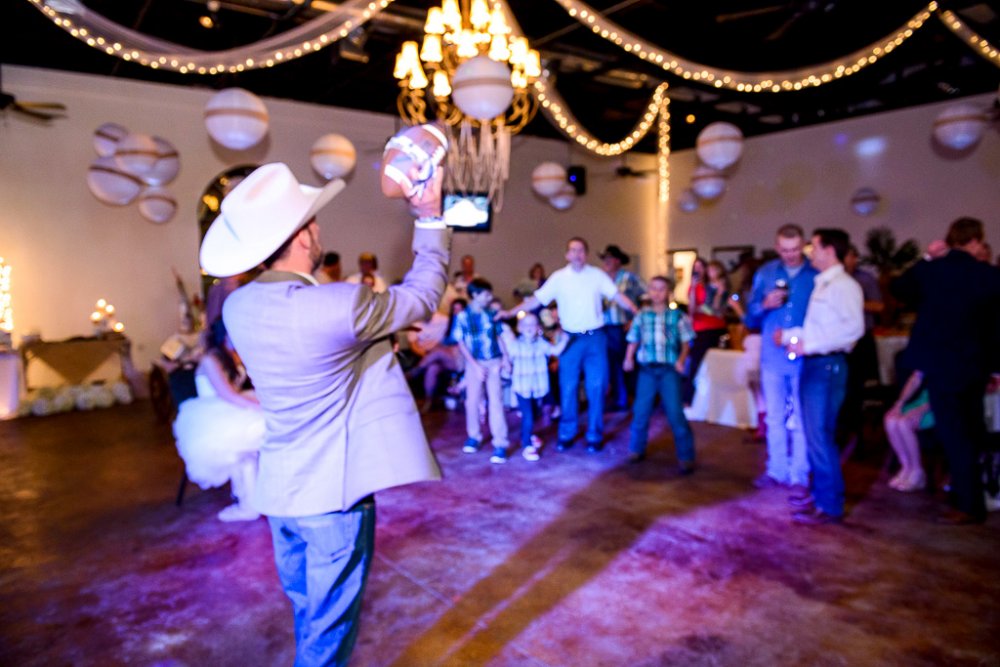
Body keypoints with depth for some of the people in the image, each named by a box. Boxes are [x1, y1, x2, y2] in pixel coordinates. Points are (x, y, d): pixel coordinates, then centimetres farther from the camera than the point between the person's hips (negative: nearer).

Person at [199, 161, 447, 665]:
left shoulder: (237, 308, -3)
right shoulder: (341, 305, -24)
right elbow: (422, 296, -8)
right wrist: (430, 217, 1)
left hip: (279, 489, 7)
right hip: (332, 491, -7)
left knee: (308, 619, 26)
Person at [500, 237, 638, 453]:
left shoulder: (597, 275, 2)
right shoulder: (558, 277, 1)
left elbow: (617, 296, 1)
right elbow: (537, 299, -1)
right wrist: (511, 312, -10)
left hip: (595, 338, 0)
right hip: (570, 339, 0)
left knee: (596, 387, 3)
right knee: (568, 388, 6)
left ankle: (594, 436, 16)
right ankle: (567, 434, 19)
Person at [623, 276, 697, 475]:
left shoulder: (677, 316, 2)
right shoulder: (642, 316, 7)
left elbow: (685, 341, 3)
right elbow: (634, 340, 10)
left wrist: (681, 360, -11)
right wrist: (629, 358, -5)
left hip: (669, 369, -2)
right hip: (647, 369, 2)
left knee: (675, 413, -4)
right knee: (641, 411, 7)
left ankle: (685, 457, 6)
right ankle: (637, 449, 25)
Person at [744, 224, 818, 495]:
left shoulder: (817, 275, -2)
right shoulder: (765, 273, 6)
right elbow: (750, 320, 6)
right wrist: (764, 305, -14)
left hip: (805, 358, -3)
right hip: (772, 357, 3)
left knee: (801, 419, 3)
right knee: (774, 417, 13)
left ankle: (800, 476, 15)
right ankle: (777, 470, 25)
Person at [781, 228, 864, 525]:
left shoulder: (844, 285, -11)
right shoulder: (821, 285, 17)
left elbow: (854, 328, -23)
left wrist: (809, 345, -23)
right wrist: (789, 335, 7)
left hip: (828, 365, -9)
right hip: (812, 364, 9)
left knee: (820, 435, -5)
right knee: (813, 433, 15)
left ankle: (830, 505, 6)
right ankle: (819, 491, 28)